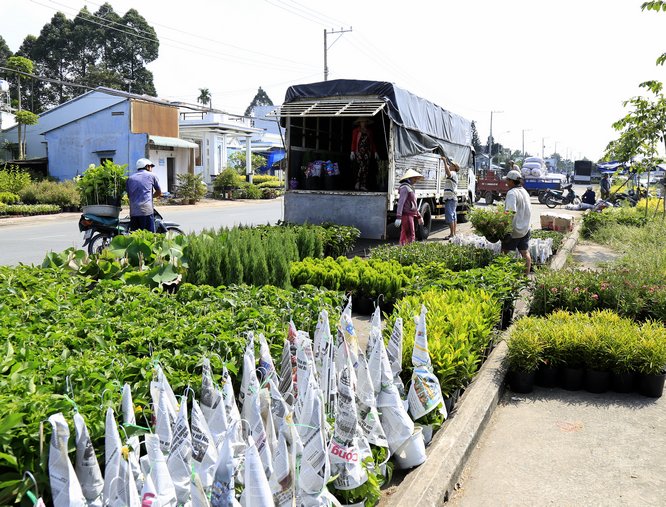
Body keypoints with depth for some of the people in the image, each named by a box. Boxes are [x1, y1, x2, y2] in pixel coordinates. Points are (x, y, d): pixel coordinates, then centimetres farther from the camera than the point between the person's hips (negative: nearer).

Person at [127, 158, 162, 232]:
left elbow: (128, 195, 21)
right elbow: (159, 192, 17)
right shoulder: (151, 176, 9)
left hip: (133, 212, 4)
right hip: (147, 211, -4)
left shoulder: (130, 178, 18)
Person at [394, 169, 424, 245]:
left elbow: (414, 204, 27)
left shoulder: (410, 188, 20)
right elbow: (400, 203, -20)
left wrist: (419, 216, 29)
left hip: (410, 215, 10)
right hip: (406, 215, -10)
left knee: (404, 235, 12)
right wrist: (398, 217, -27)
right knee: (411, 236, -11)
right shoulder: (405, 188, -12)